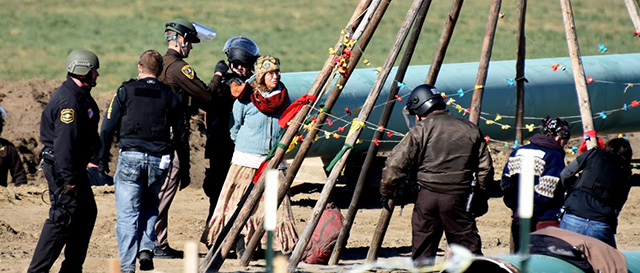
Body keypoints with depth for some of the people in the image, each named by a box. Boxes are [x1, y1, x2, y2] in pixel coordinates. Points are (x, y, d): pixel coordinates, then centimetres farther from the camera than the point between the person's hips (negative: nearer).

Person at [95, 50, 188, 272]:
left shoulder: (126, 91, 3)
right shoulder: (170, 96, 9)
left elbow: (107, 128, 0)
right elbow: (180, 135, 11)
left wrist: (102, 161, 5)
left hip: (130, 158, -2)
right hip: (159, 161, 2)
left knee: (127, 214, 0)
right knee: (150, 205, 24)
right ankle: (146, 249, 5)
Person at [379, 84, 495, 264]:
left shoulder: (421, 130, -2)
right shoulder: (470, 130, 9)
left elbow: (396, 163, -6)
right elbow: (485, 168, 12)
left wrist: (387, 192, 8)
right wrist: (481, 199, 21)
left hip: (428, 196, -1)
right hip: (458, 197, 2)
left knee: (422, 251, 8)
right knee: (469, 248, 1)